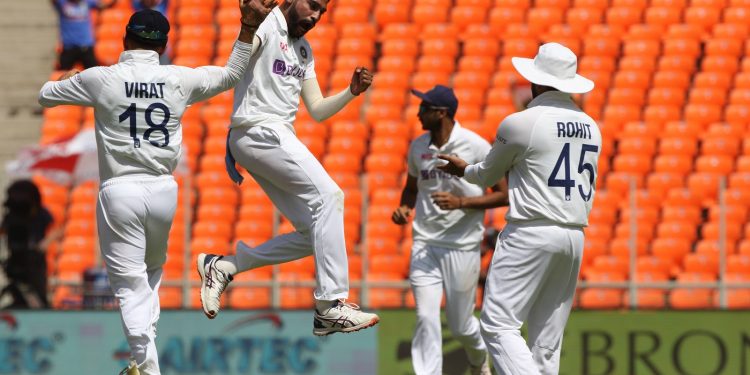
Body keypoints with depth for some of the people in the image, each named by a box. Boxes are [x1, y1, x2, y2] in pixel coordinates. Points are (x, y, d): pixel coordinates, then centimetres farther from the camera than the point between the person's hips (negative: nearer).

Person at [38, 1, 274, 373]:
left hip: (120, 190, -3)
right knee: (152, 272, 25)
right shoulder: (179, 80, -1)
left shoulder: (101, 79, -7)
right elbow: (231, 74, 12)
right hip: (163, 190, 3)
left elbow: (45, 95, 8)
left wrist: (67, 79, 30)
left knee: (130, 283, -2)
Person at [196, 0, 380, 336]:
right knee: (327, 196, -20)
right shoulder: (265, 28, -5)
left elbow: (317, 111, 22)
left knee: (314, 236, 2)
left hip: (278, 139, 9)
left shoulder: (303, 50, 23)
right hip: (259, 131, -9)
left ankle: (222, 267, 10)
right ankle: (331, 306, -23)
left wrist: (352, 92, 4)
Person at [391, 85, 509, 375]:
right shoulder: (418, 147, 5)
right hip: (425, 245, 3)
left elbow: (504, 195, -9)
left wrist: (461, 202, -20)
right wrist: (404, 208, 1)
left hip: (462, 247, -3)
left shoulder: (476, 146, -11)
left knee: (460, 326, 8)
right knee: (426, 319, -11)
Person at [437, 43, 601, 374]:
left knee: (498, 323, -9)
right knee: (547, 340, 8)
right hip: (575, 237, 7)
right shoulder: (590, 127, 12)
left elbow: (487, 175, 9)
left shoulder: (519, 123, -7)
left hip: (531, 234, -7)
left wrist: (461, 169, 29)